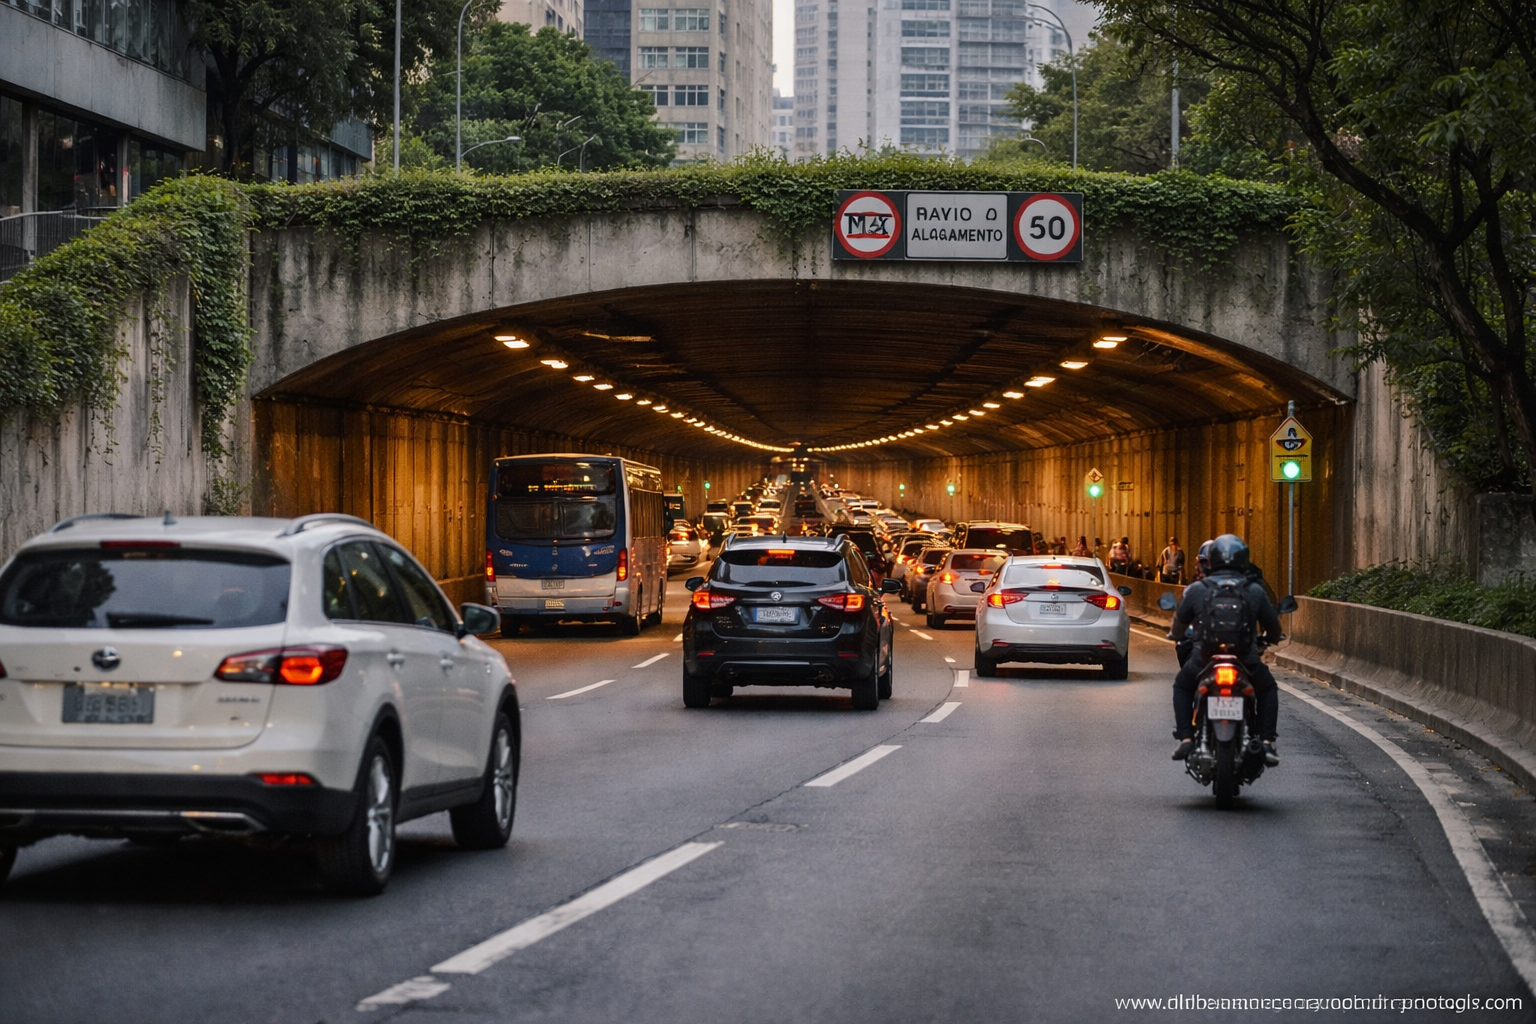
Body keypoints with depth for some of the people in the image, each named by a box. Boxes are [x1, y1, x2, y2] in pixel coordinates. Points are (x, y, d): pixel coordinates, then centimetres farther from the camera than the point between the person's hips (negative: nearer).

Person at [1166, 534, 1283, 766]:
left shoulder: (1196, 589, 2)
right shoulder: (1255, 591, 4)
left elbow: (1179, 622, 14)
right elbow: (1273, 625, 14)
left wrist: (1175, 635, 38)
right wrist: (1269, 640, 38)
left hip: (1204, 659, 0)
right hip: (1246, 659, 0)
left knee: (1182, 686, 29)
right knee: (1267, 688, 28)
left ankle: (1185, 738, 14)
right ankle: (1266, 742, 12)